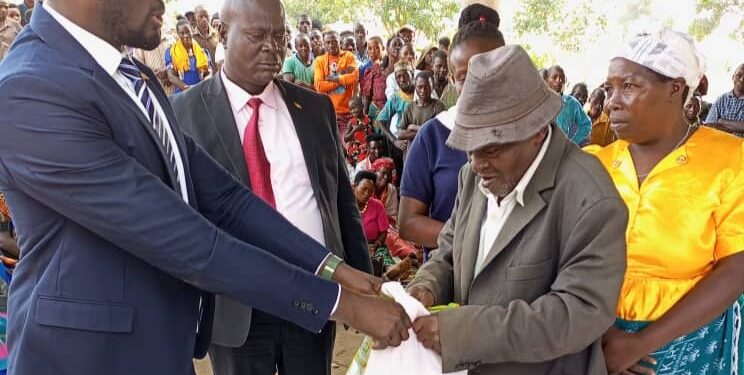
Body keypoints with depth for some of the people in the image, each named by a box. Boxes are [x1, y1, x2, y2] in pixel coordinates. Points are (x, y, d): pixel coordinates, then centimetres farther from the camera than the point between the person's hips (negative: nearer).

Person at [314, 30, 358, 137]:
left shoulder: (348, 56, 7)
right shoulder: (319, 60, 6)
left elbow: (354, 77, -10)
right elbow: (319, 85, -6)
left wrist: (333, 78, -6)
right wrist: (343, 79, -8)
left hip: (348, 109, 0)